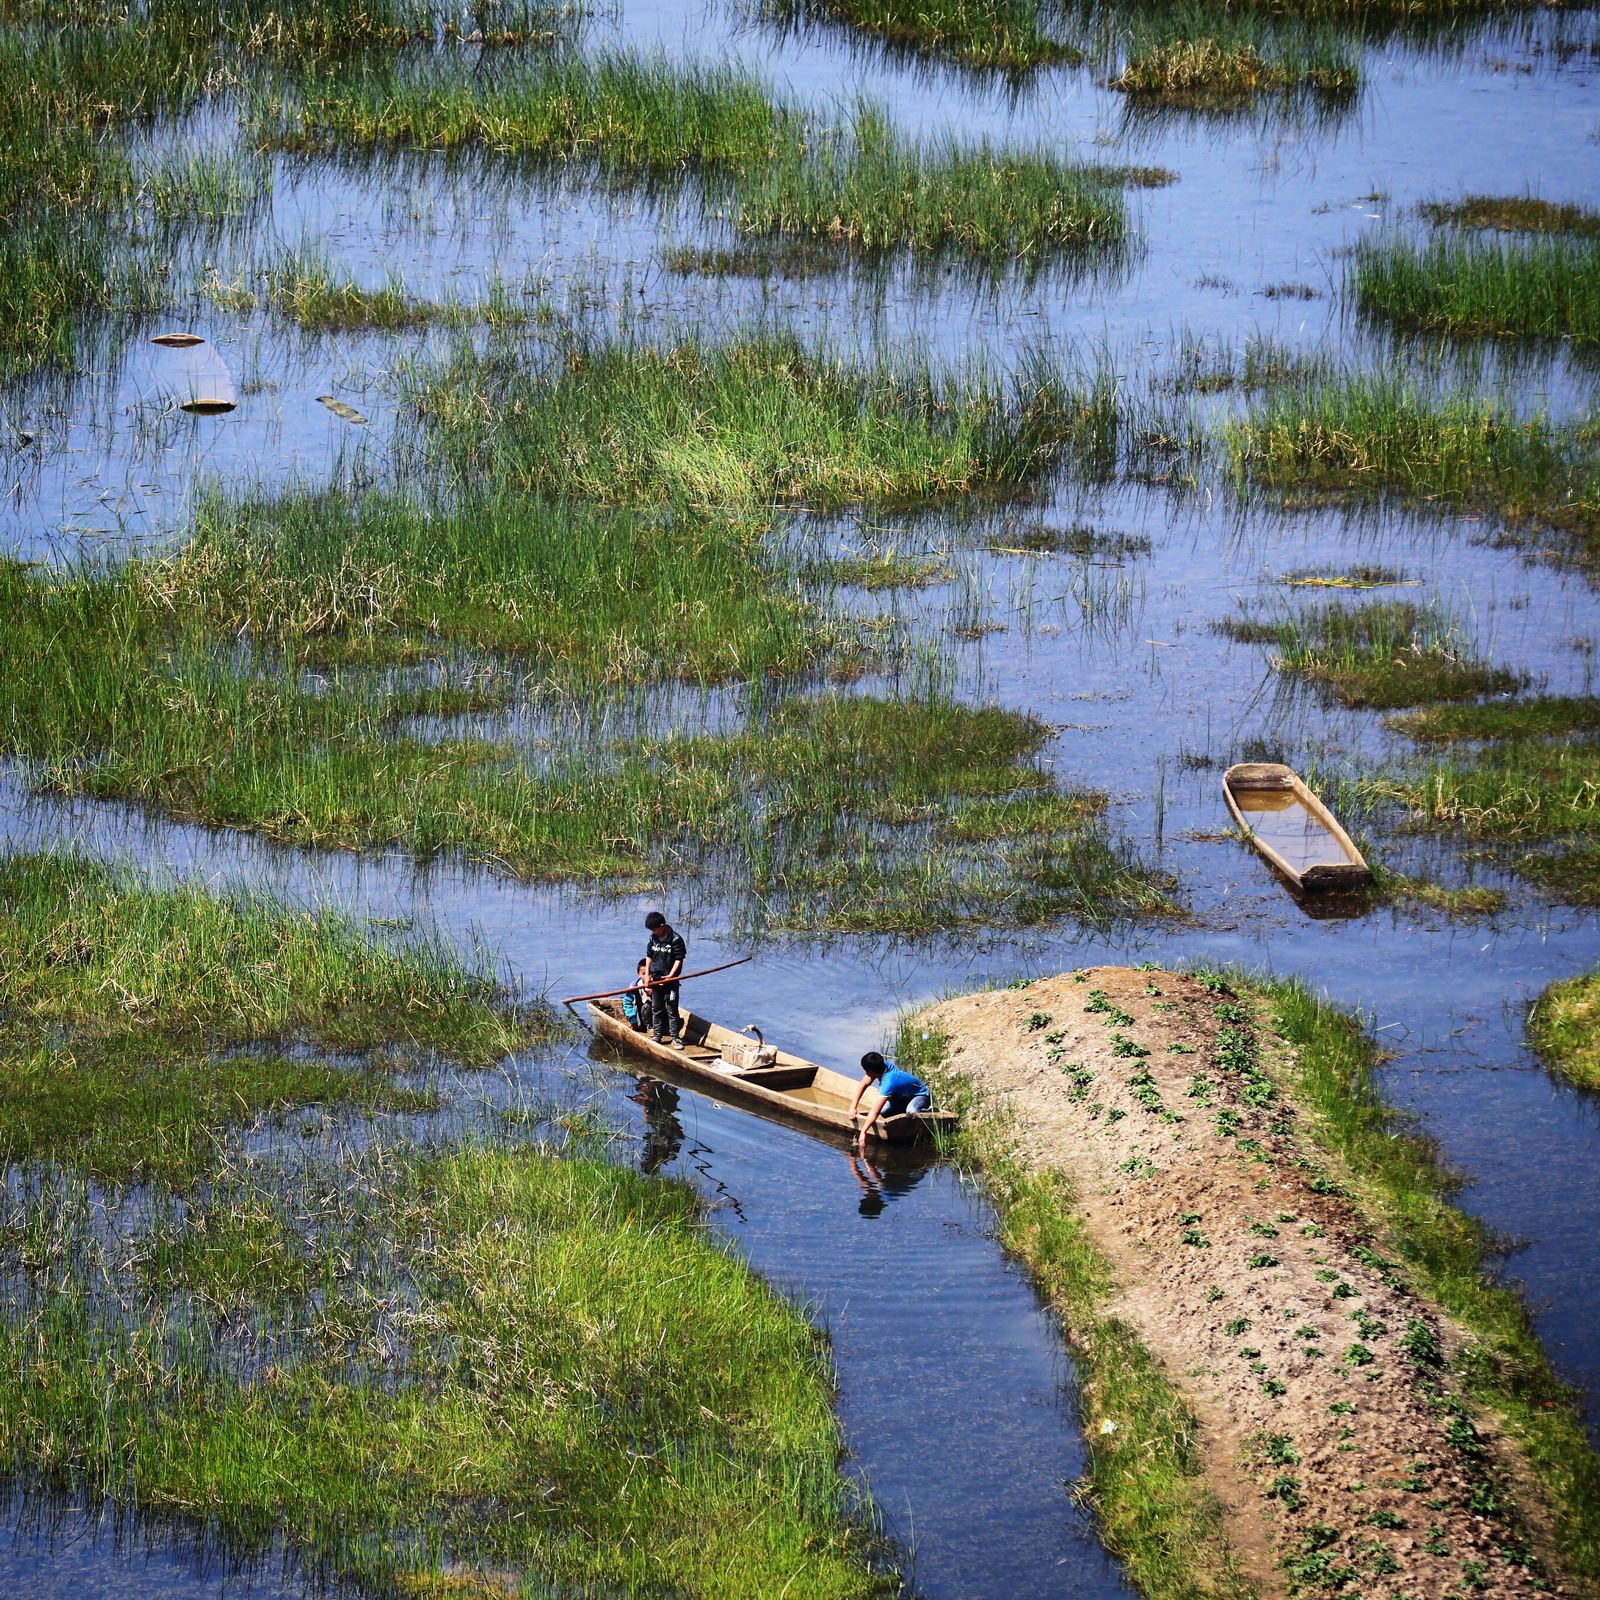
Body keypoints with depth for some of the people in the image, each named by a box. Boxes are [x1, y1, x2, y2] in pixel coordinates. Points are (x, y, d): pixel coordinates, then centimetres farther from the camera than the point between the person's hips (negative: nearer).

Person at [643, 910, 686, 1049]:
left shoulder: (675, 939, -12)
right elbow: (649, 956, 14)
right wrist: (648, 974, 7)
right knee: (656, 1009, 12)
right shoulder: (653, 938, 5)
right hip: (655, 980, 6)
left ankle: (675, 1037, 2)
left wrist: (671, 975, -19)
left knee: (672, 1010, -3)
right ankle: (657, 1036, 20)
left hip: (670, 980, -6)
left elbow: (679, 959, -11)